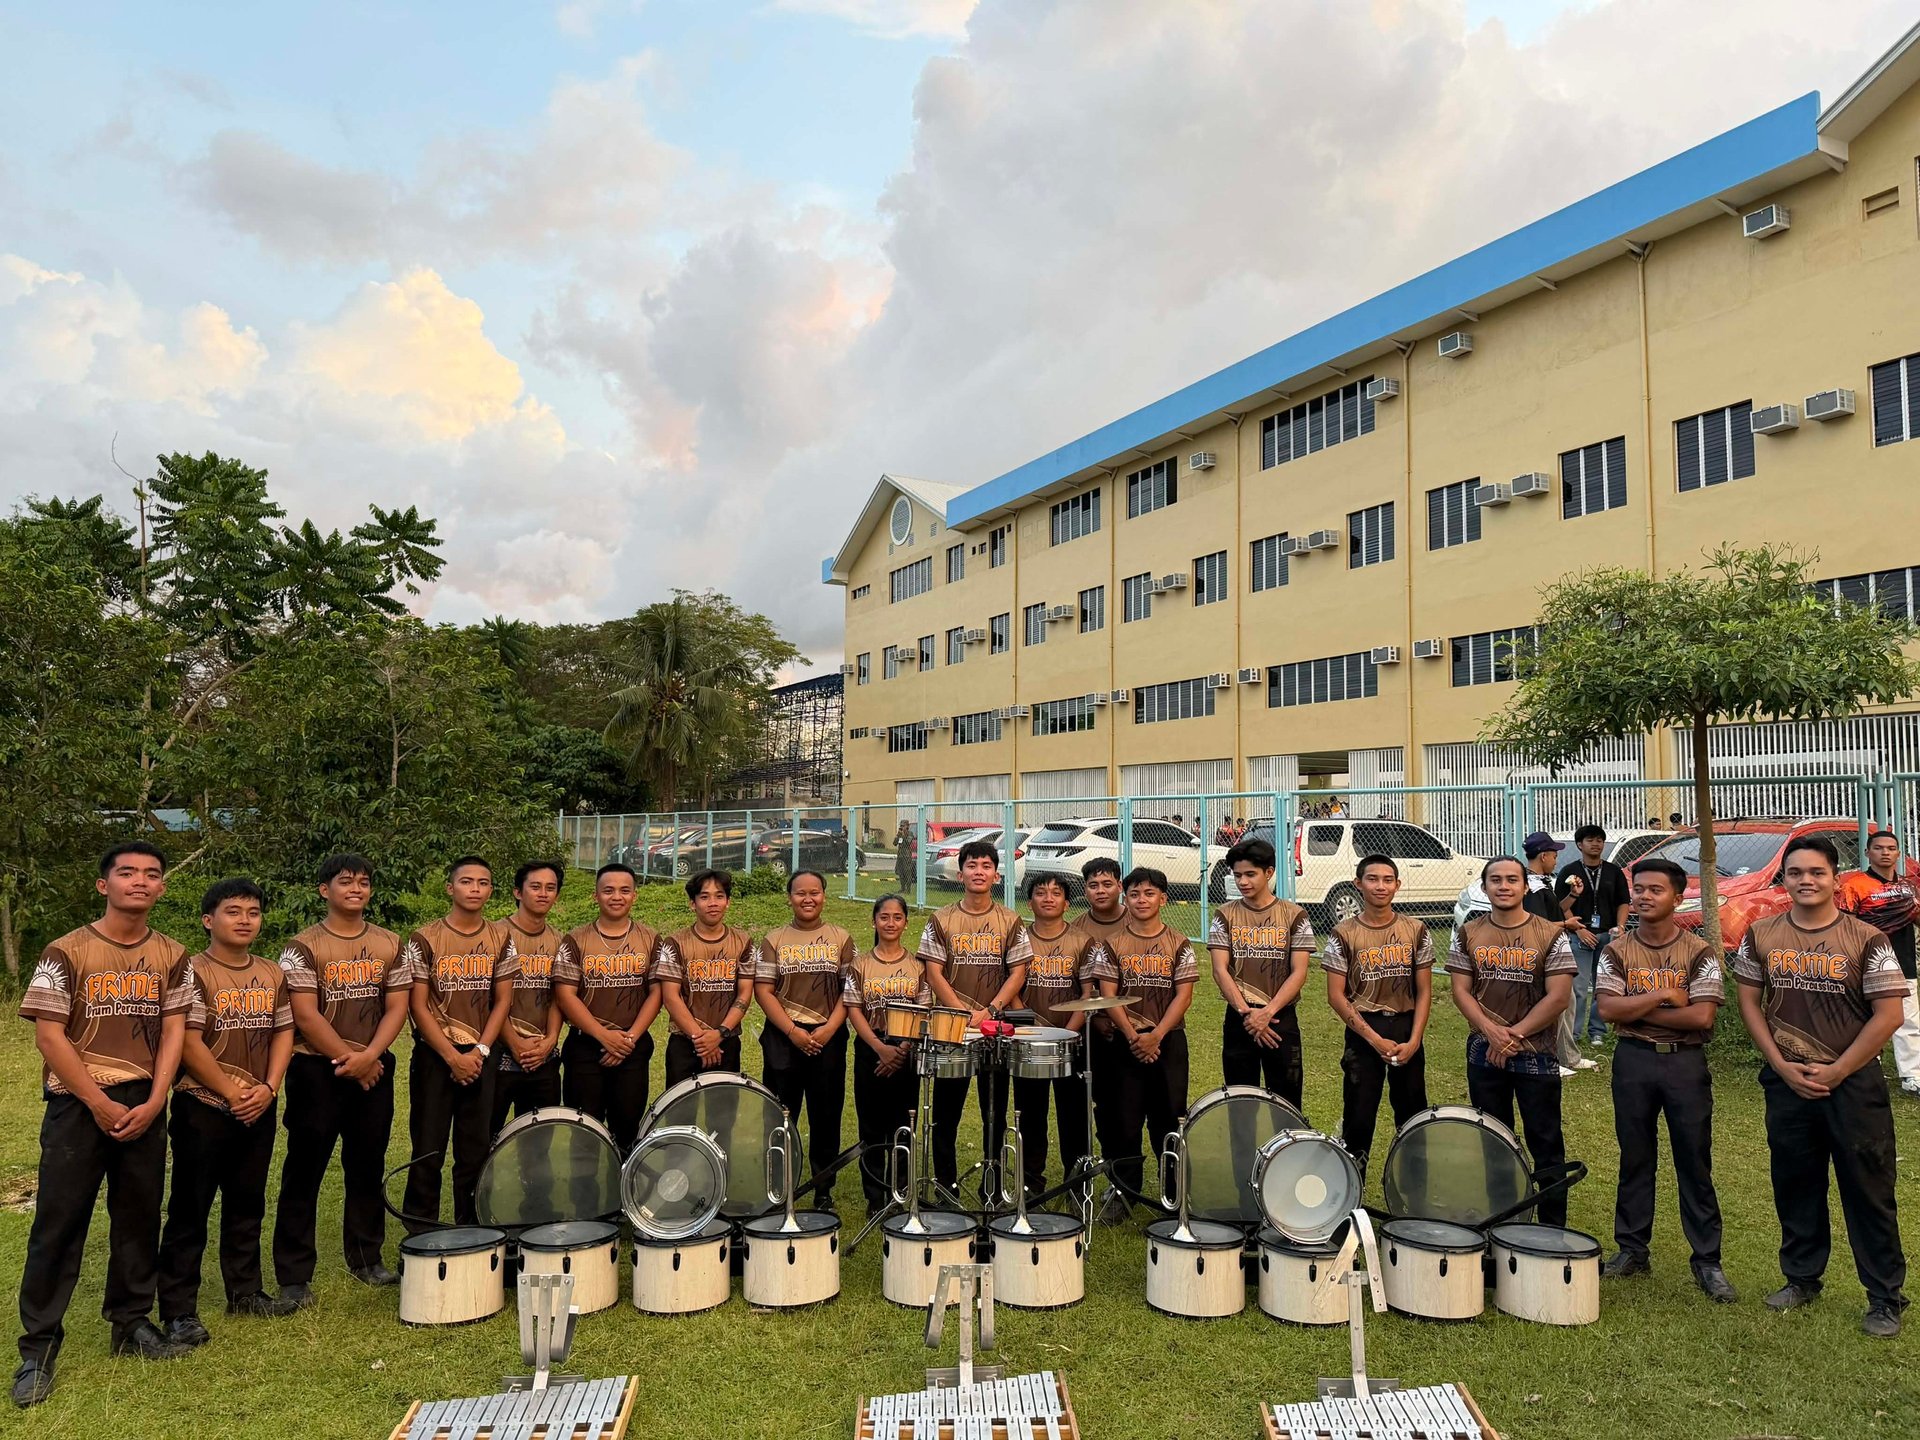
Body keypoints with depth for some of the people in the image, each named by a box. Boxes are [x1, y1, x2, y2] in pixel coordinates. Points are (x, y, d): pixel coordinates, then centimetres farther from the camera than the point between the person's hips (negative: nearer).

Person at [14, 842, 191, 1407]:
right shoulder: (67, 952, -6)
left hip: (144, 1105, 3)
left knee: (140, 1216, 10)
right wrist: (100, 1105, -11)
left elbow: (173, 1031, 4)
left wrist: (152, 1103, -7)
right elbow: (48, 1036, -9)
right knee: (58, 1222, 0)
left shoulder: (171, 956, 5)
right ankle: (38, 1346, 10)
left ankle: (132, 1322, 24)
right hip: (78, 1104, -3)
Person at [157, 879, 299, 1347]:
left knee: (247, 1204, 15)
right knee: (189, 1210, 2)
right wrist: (232, 1094, -13)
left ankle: (245, 1291, 27)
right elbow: (188, 1043, -15)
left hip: (258, 1109, 6)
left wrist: (268, 1088, -5)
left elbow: (283, 1032, 9)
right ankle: (178, 1310, 9)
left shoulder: (273, 974, 7)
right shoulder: (194, 973, -10)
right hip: (204, 1108, -6)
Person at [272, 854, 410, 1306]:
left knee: (368, 1168, 12)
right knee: (304, 1172, 2)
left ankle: (367, 1260, 25)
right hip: (317, 1070, -4)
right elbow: (305, 1015, -12)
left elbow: (397, 1007, 3)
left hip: (374, 1071, 4)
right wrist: (347, 1060, -13)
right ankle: (294, 1276, 11)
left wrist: (369, 1056, -12)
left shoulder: (390, 945, 7)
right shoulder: (303, 948, -6)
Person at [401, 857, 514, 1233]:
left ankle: (472, 1229, 19)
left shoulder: (500, 939, 3)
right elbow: (418, 1006, -7)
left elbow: (502, 1001, 5)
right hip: (434, 1056, -2)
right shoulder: (425, 940, -6)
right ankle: (420, 1233, 16)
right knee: (428, 1149, 3)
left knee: (476, 1149, 7)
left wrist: (479, 1051, -6)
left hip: (481, 1057, 3)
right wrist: (452, 1057, -11)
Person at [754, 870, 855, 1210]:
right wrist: (793, 1032, -11)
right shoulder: (773, 940, 6)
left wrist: (829, 1029, -11)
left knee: (826, 1116, 4)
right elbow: (763, 990, -1)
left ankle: (823, 1191, 15)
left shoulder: (841, 939, 7)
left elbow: (850, 990, 2)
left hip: (829, 1038, 0)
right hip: (783, 1038, 0)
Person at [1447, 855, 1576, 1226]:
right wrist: (1492, 1032, -13)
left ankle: (1553, 1228, 15)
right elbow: (1460, 990, 1)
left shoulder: (1551, 936, -5)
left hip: (1537, 1054, -3)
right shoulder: (1468, 935, 4)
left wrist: (1514, 1034, -13)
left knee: (1545, 1142, 4)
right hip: (1484, 1052, 3)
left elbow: (1558, 997, -10)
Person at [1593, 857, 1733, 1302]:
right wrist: (1661, 995, -13)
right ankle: (1632, 1250, 20)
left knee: (1695, 1164, 3)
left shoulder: (1699, 953, -3)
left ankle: (1707, 1261, 13)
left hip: (1686, 1062, -1)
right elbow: (1607, 1008, -9)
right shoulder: (1617, 951, 2)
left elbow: (1702, 1016, -13)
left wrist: (1637, 1010, -12)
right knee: (1635, 1159, 10)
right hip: (1633, 1061, 2)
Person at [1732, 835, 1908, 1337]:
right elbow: (1749, 1001, 6)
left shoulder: (1866, 939, -7)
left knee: (1868, 1190, 4)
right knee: (1794, 1183, 13)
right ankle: (1801, 1278, 28)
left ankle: (1886, 1298, 16)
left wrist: (1836, 1071, -11)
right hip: (1786, 1082, 3)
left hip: (1853, 1082, -3)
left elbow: (1889, 1014, -9)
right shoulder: (1761, 935, 2)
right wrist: (1782, 1066, -4)